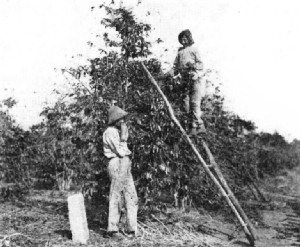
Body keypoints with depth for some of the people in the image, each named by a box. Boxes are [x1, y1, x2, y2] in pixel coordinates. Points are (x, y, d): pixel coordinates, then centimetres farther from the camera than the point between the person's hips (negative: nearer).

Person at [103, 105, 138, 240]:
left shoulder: (117, 132, 20)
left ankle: (132, 229, 11)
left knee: (131, 198, 7)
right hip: (117, 165, -9)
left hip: (125, 165, 9)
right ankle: (112, 230, 6)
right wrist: (124, 138, 1)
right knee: (116, 198, -4)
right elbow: (120, 152, -14)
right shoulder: (110, 133, -10)